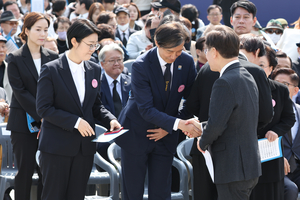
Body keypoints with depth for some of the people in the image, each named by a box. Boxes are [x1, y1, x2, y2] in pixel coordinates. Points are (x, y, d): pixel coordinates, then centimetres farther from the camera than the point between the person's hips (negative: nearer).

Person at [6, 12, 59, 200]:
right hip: (23, 123, -3)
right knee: (25, 169, -1)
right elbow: (20, 91, -8)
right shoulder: (15, 59, -2)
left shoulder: (53, 57, 8)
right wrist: (41, 115, -15)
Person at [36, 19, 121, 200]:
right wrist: (75, 122, -20)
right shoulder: (51, 70, -9)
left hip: (85, 147, 5)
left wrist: (110, 119, -4)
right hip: (57, 147, -5)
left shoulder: (94, 70, 9)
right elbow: (44, 108, -12)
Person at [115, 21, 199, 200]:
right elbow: (146, 109, -25)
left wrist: (168, 129, -7)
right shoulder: (141, 66, -20)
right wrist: (177, 123, -37)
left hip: (165, 138, 3)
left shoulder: (187, 62, -8)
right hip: (137, 134, -3)